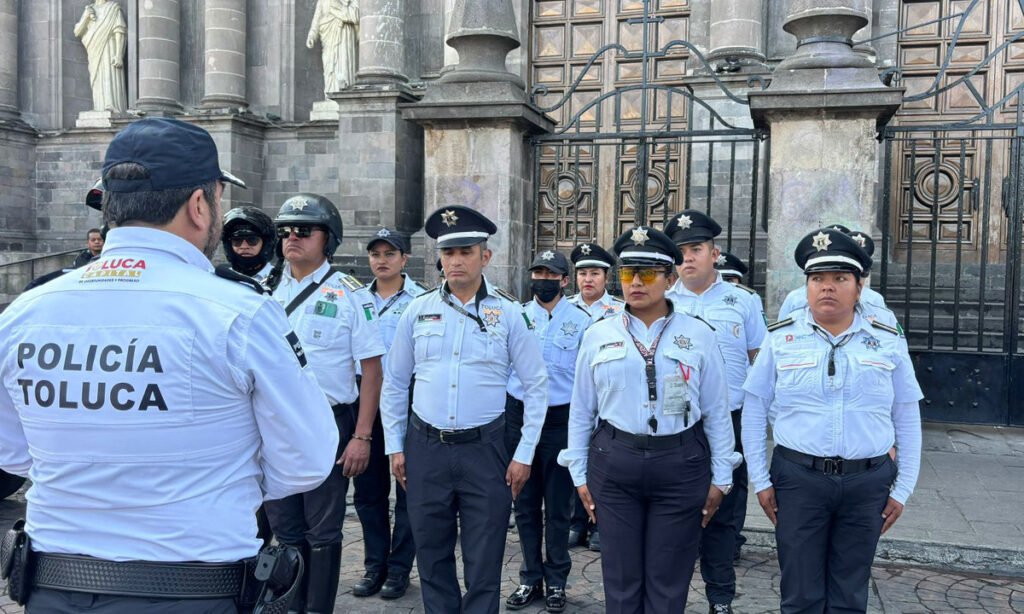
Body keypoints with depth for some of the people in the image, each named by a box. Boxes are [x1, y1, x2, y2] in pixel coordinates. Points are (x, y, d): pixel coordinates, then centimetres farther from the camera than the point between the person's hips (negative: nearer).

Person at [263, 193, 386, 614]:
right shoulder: (272, 292, 6)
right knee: (285, 529, 15)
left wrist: (362, 437, -14)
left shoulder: (350, 295, -8)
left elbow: (371, 369, -9)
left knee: (322, 533, 7)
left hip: (328, 425, -5)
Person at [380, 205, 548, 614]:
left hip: (484, 450, -2)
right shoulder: (418, 310, 2)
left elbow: (536, 385, 1)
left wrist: (524, 454, -2)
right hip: (424, 449, 2)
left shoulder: (509, 314, -3)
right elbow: (395, 383, 9)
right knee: (432, 559, 15)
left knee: (484, 565, 7)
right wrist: (394, 446, 7)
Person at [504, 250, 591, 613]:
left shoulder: (581, 321, -2)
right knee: (525, 503, 10)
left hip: (560, 419, -2)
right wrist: (499, 417, 5)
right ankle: (531, 578, 24)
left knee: (557, 505, 7)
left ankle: (556, 582, 21)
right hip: (519, 415, 2)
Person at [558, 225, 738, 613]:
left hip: (681, 464, -1)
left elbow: (716, 411, 3)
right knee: (621, 577, 11)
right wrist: (579, 474, 7)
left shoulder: (698, 335, 1)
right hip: (613, 462, 1)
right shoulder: (598, 336, 3)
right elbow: (581, 410, 8)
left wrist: (720, 477, 3)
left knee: (668, 580, 10)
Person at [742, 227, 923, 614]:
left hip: (867, 483, 1)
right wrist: (760, 480, 1)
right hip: (798, 477, -1)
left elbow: (907, 421, 7)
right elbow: (754, 411, 3)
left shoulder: (889, 343, 2)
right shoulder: (781, 339, -2)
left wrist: (902, 489, 5)